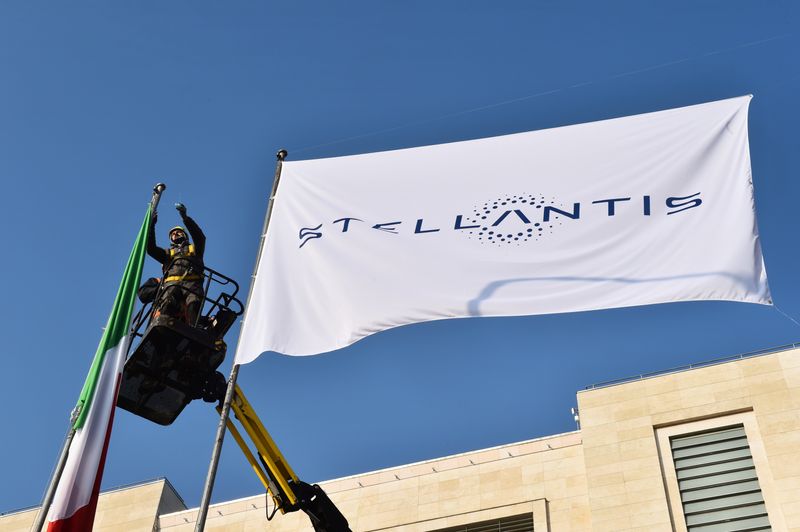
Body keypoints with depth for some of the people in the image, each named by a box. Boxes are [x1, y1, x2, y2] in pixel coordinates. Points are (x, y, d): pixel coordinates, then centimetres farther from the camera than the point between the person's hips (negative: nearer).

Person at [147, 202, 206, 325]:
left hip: (192, 283, -1)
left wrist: (185, 218, 1)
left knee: (194, 304, -33)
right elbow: (150, 248, 22)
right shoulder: (168, 253, 39)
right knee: (167, 304, -32)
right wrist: (151, 225, 14)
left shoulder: (194, 249, 33)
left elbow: (200, 237, 12)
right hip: (171, 283, 1)